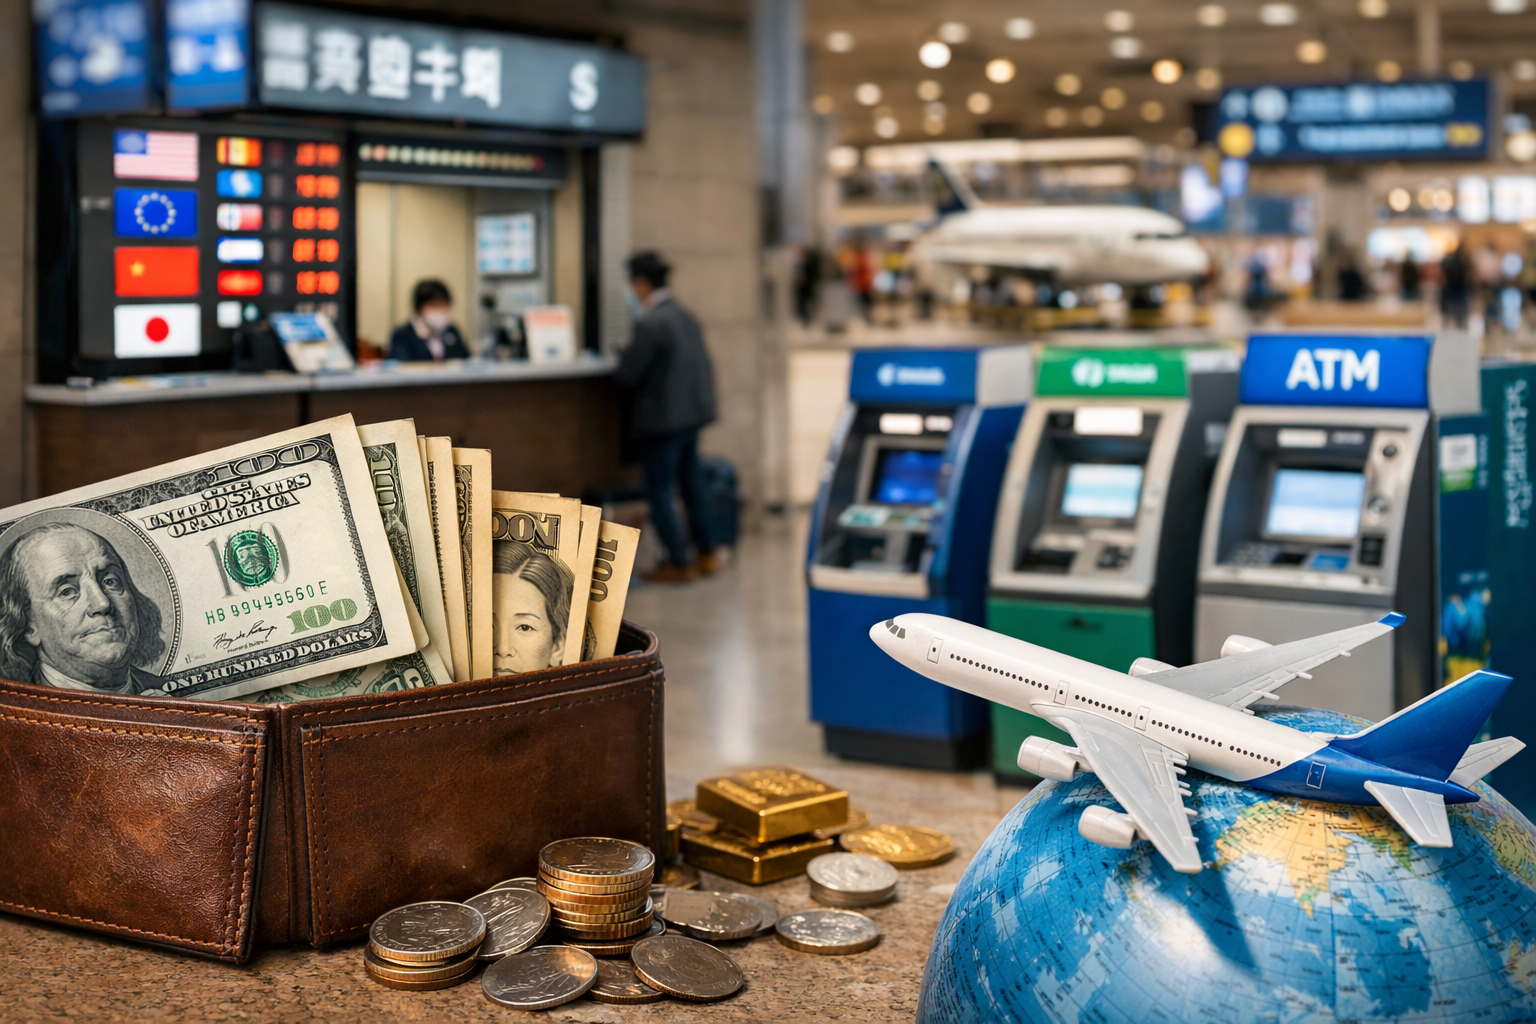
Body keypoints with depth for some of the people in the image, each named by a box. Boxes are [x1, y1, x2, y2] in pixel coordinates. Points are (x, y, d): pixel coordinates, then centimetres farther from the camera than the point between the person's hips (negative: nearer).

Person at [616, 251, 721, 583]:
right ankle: (707, 554, 26)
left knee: (659, 491, 3)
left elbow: (628, 376, -17)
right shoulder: (686, 317, 5)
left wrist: (626, 353, 3)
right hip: (692, 414, 8)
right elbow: (703, 365, 12)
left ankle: (678, 564, 9)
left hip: (661, 421, -8)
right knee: (692, 484, 19)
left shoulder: (649, 324, -20)